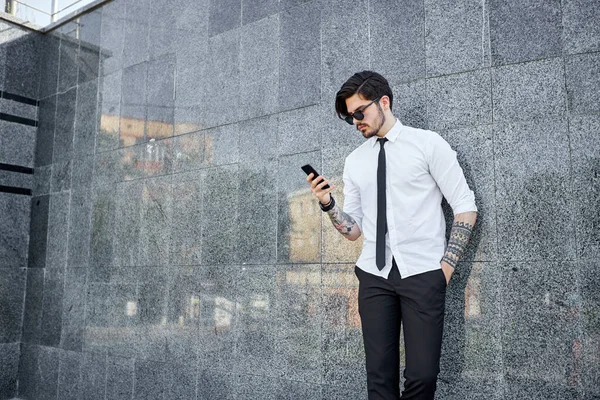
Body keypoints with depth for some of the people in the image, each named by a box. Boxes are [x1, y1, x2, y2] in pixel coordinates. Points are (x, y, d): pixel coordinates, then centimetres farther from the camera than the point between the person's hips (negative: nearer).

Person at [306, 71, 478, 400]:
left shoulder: (427, 143, 1)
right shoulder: (354, 161, 13)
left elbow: (466, 209, 0)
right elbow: (354, 230, 13)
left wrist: (447, 265, -7)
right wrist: (328, 204, -4)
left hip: (422, 274, -3)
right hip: (374, 275, 4)